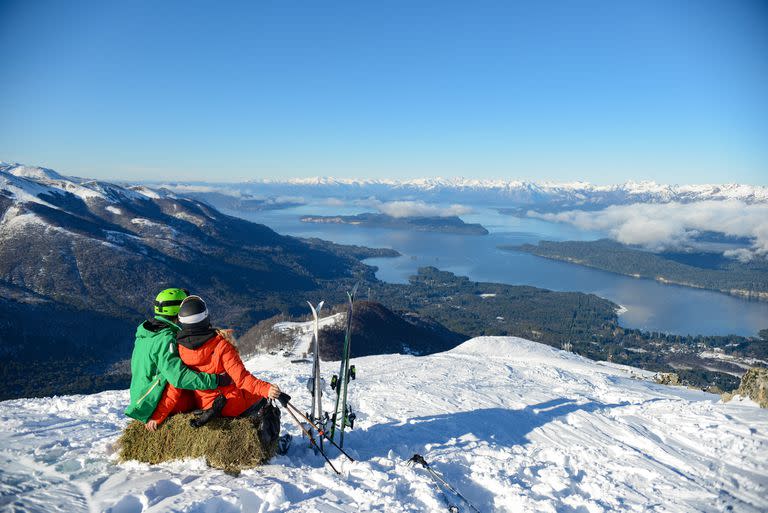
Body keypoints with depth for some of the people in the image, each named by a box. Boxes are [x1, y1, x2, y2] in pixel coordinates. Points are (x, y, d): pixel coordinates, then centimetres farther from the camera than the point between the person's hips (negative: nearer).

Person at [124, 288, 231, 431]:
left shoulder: (145, 331, 6)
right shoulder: (166, 339, -23)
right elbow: (180, 377, -30)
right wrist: (217, 380, -29)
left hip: (139, 396, 9)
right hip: (151, 404, -9)